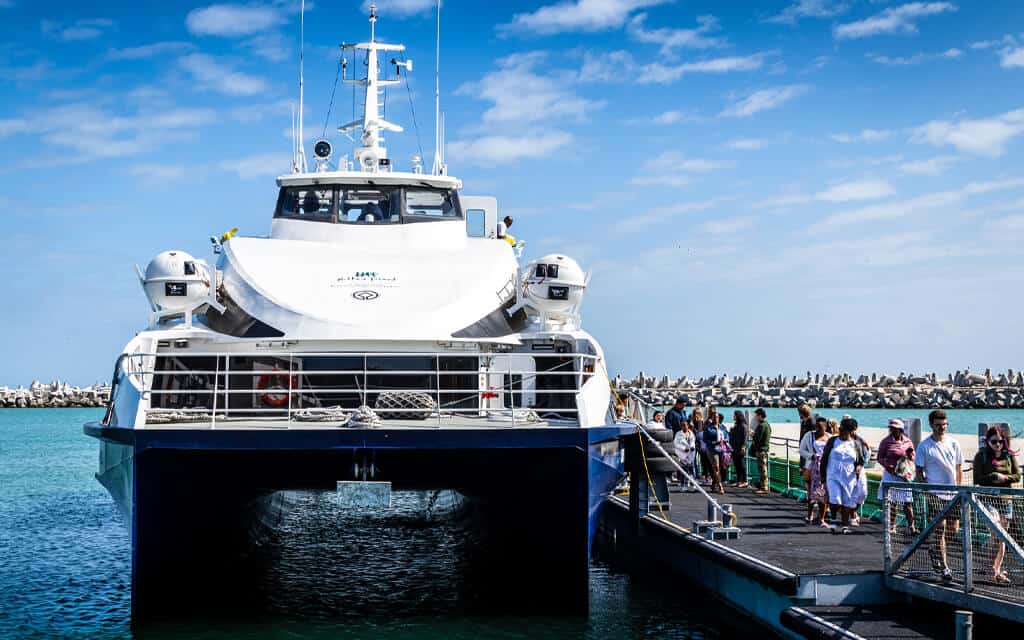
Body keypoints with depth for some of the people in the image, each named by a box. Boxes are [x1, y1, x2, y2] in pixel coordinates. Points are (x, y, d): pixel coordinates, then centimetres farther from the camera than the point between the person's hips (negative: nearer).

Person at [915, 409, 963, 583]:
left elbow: (959, 469, 15)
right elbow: (919, 472, -2)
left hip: (952, 494, 5)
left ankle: (934, 549, 32)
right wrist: (926, 491, -10)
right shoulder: (924, 446, -4)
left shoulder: (953, 444, 8)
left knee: (953, 530, 6)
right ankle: (944, 568, -1)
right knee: (940, 528, -7)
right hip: (934, 494, -4)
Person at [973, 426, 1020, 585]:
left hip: (1006, 500, 4)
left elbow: (1017, 476, 5)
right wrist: (993, 478, -17)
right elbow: (977, 479, -7)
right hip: (988, 499, -4)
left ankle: (997, 569, 15)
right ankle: (996, 570, -15)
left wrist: (1004, 478, -13)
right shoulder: (981, 456, -3)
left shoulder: (1009, 456, 6)